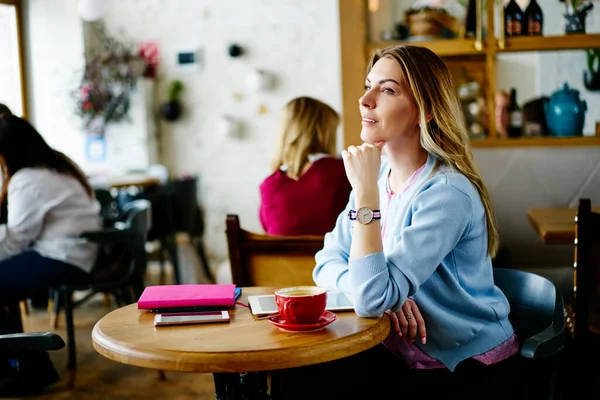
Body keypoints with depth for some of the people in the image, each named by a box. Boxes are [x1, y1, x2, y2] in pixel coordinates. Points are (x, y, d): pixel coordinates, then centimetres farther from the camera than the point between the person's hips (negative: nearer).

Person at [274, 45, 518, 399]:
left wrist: (366, 192, -31)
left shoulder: (447, 193, -24)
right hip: (400, 356, 6)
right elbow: (328, 263, 0)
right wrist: (389, 294, -19)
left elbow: (372, 299, -30)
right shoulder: (380, 172, 0)